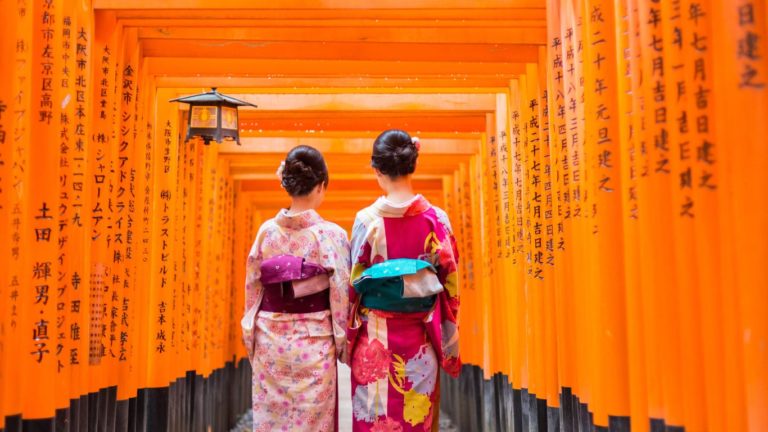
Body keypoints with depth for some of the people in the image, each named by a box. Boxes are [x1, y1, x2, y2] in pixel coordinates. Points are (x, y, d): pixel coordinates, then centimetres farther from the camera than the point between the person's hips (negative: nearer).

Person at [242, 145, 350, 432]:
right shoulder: (331, 234, -11)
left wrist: (252, 342, 13)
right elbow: (341, 297, -8)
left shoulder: (266, 231, -1)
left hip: (270, 341, 3)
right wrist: (344, 346, 3)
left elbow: (252, 290, 3)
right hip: (313, 343, -3)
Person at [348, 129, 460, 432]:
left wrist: (349, 337, 8)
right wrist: (448, 344, 10)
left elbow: (354, 285, -4)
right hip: (420, 340, 2)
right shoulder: (437, 219, -5)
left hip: (376, 338, -1)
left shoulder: (367, 220, -10)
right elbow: (449, 284, 0)